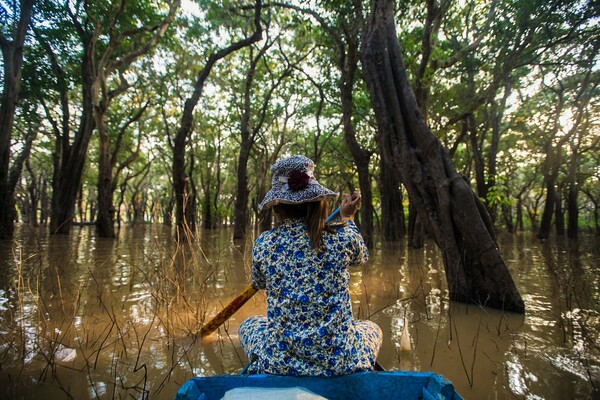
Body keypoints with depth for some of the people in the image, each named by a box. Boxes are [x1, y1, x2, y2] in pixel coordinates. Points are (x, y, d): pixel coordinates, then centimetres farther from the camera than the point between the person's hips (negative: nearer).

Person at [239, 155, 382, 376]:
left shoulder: (263, 244, -10)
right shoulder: (342, 238, -11)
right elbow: (361, 256, 15)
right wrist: (348, 218, 29)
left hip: (281, 361, 1)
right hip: (339, 360, 0)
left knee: (248, 325, 32)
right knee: (372, 328, 32)